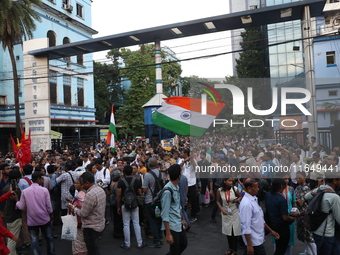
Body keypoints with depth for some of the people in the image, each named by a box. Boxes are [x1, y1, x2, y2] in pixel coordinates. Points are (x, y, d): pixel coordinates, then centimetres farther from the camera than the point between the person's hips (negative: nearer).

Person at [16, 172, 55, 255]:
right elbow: (48, 205, -8)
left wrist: (17, 201, 18)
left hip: (32, 220, 1)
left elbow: (21, 207, -2)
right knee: (49, 238, 16)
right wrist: (50, 214, 10)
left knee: (34, 241, 7)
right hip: (45, 219, -1)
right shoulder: (44, 190, -10)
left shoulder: (24, 191, -6)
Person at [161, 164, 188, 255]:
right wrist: (168, 234, -21)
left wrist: (183, 219, 23)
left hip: (179, 224, 9)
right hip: (172, 226, -8)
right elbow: (165, 214, -23)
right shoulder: (167, 191, -24)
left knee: (184, 244, 21)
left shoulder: (177, 187, 3)